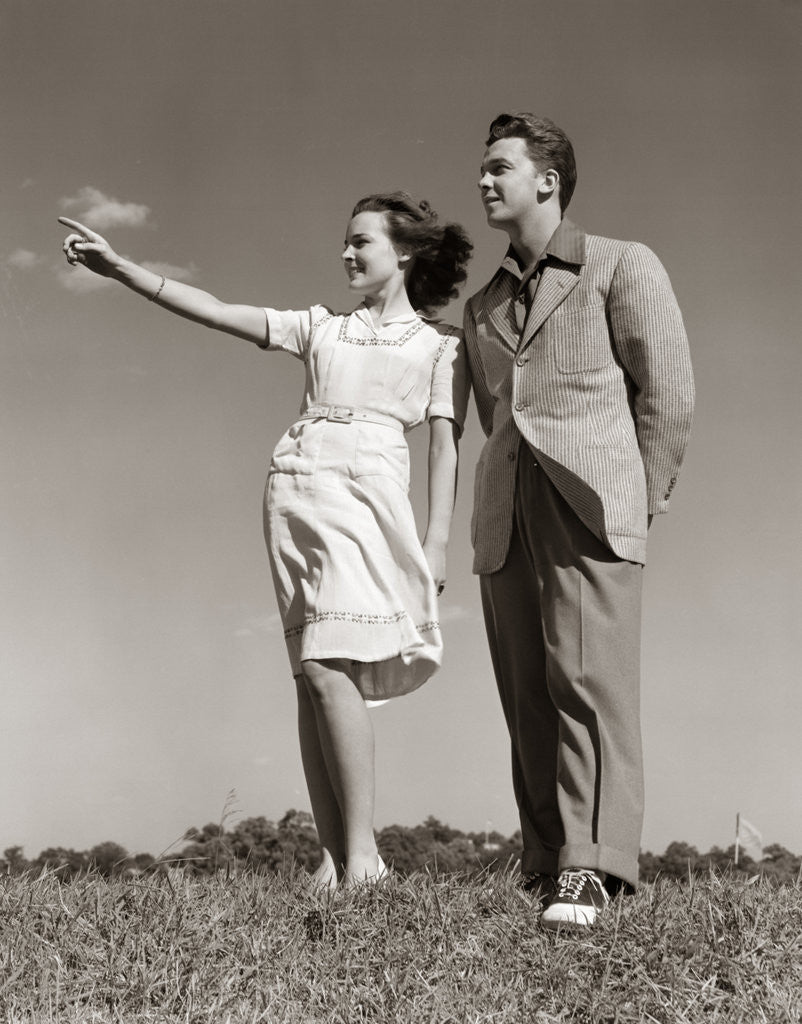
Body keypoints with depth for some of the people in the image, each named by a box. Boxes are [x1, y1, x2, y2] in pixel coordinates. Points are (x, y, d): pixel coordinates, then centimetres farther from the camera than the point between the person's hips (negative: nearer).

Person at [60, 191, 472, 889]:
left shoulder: (440, 344, 12)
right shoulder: (321, 327, 22)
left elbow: (445, 443, 4)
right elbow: (215, 311, 15)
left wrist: (437, 542, -7)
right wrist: (118, 267, 7)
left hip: (366, 488, -4)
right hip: (294, 485, 4)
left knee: (329, 665, -19)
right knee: (311, 674, -2)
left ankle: (362, 849, -15)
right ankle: (332, 856, -2)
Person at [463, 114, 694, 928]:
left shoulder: (622, 266, 10)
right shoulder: (482, 308, 26)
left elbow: (668, 393, 4)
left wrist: (641, 501, -1)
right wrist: (510, 513, 13)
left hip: (590, 498, -5)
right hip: (505, 518, 5)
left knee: (590, 682, -15)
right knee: (528, 699, -1)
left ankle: (589, 869, -21)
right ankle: (544, 871, 0)